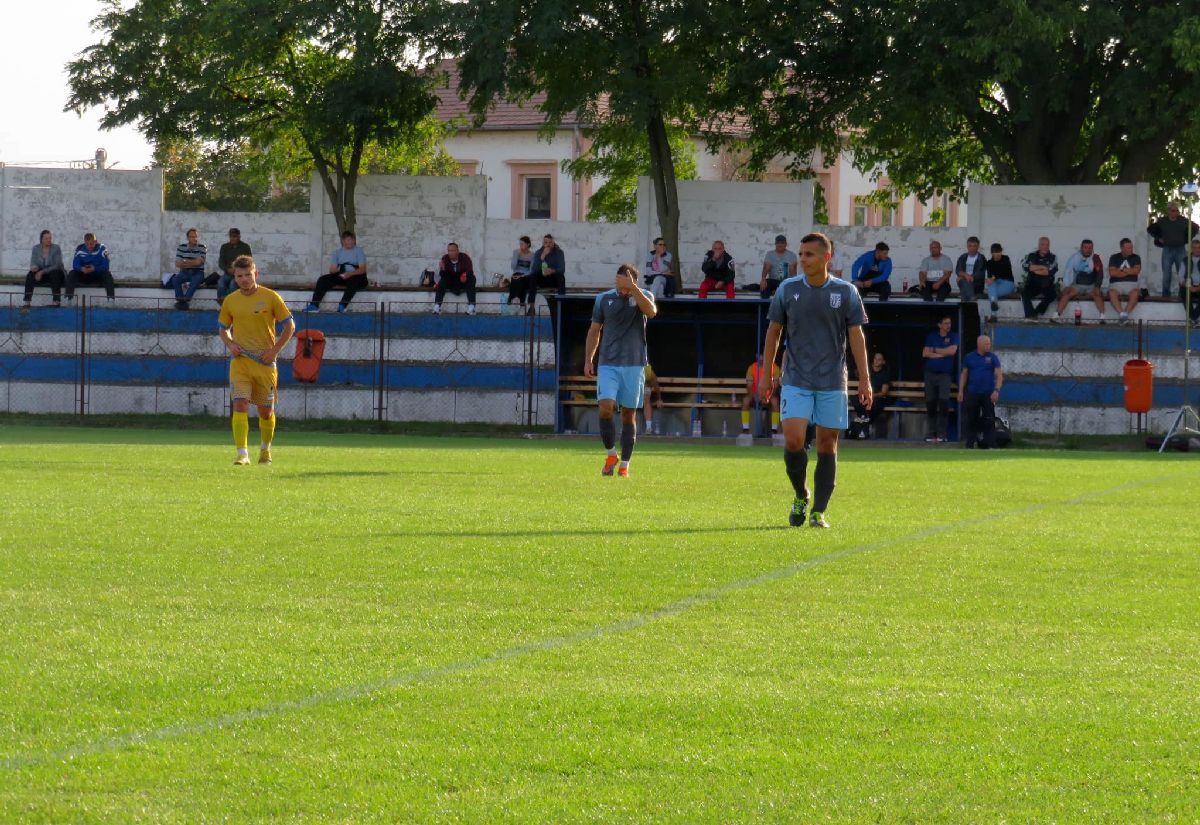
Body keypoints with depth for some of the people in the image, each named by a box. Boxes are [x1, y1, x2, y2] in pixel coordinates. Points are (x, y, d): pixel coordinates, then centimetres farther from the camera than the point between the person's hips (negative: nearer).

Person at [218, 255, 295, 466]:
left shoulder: (270, 297, -4)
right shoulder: (230, 301, 4)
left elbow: (290, 325, 2)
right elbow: (224, 328, 19)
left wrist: (274, 351, -7)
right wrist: (230, 344, -3)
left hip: (264, 362, -1)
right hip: (240, 360, 1)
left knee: (266, 410, 9)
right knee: (240, 405, -15)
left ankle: (265, 450, 32)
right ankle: (242, 454, -19)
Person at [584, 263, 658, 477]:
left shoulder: (644, 296, 1)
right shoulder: (604, 299, 6)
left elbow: (651, 311, -22)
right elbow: (594, 331, 14)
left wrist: (633, 288, -27)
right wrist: (588, 360, 9)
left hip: (634, 364, -1)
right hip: (608, 363, 1)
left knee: (629, 415, 2)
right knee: (605, 407, -15)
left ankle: (624, 465, 10)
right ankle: (611, 455, 3)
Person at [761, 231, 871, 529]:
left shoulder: (846, 292, 0)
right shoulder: (787, 290, 3)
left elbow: (856, 336, 3)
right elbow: (773, 332, 10)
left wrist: (864, 380, -2)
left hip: (832, 382, 0)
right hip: (796, 381, 0)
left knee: (827, 445, 1)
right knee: (793, 440, -13)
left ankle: (818, 512, 8)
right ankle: (800, 496, 11)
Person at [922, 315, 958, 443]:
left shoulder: (953, 336, 6)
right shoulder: (931, 336, 11)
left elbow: (952, 351, -10)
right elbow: (925, 353, 1)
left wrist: (935, 350, -1)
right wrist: (942, 354, -8)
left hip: (945, 374, -2)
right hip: (930, 373, 2)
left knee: (944, 403, -13)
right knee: (930, 404, 1)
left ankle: (941, 434, -12)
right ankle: (930, 434, 4)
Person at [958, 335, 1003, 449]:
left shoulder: (993, 357, 3)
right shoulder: (969, 357, 7)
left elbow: (999, 375, -2)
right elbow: (964, 375, 12)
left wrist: (996, 390, -15)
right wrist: (961, 391, 6)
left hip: (988, 394, -1)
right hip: (972, 393, 1)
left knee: (989, 422, -4)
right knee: (971, 420, 5)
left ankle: (991, 446, -3)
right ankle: (969, 445, 13)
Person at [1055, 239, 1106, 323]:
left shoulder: (1095, 258, -4)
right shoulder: (1074, 257, -2)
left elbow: (1100, 274, -9)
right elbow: (1068, 272, -5)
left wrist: (1097, 287, -21)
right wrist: (1066, 287, -15)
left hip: (1091, 286, -1)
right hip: (1077, 285, 1)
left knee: (1098, 294, -29)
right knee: (1066, 293, -23)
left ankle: (1102, 317, -34)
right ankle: (1056, 315, -27)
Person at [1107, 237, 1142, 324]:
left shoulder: (1136, 257, 12)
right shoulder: (1114, 257, 10)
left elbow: (1137, 270, -5)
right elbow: (1112, 272, -4)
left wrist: (1121, 270, -6)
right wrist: (1129, 272, -2)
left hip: (1131, 284, 0)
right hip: (1116, 284, 0)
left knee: (1135, 293, -35)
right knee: (1112, 293, -35)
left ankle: (1125, 313, -39)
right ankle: (1121, 313, -42)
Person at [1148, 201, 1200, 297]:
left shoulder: (1183, 221, -2)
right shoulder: (1162, 222, 1)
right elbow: (1150, 230, 14)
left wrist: (1187, 239, 5)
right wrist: (1159, 239, 5)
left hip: (1180, 249, -1)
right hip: (1167, 249, 1)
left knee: (1183, 273, -2)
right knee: (1166, 273, 1)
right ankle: (1166, 293, 8)